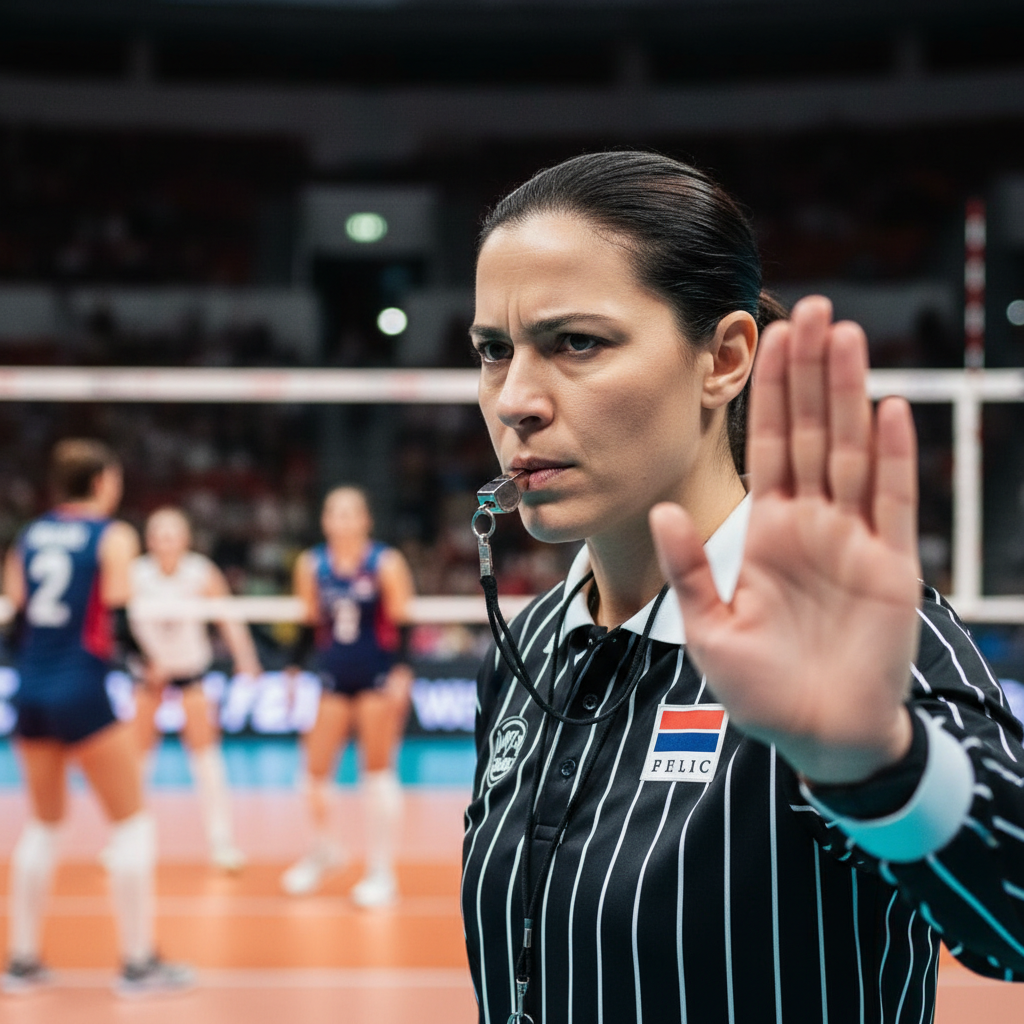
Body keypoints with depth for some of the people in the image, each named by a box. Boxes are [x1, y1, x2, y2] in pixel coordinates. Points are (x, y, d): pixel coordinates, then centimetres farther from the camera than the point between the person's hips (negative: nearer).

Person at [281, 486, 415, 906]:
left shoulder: (386, 563, -7)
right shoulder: (311, 564, 3)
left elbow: (402, 621, -7)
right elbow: (310, 623, 11)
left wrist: (401, 671, -16)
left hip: (379, 677, -4)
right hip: (333, 677, 4)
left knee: (378, 769, 0)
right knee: (315, 771, 3)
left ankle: (382, 871, 8)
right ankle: (323, 849, 30)